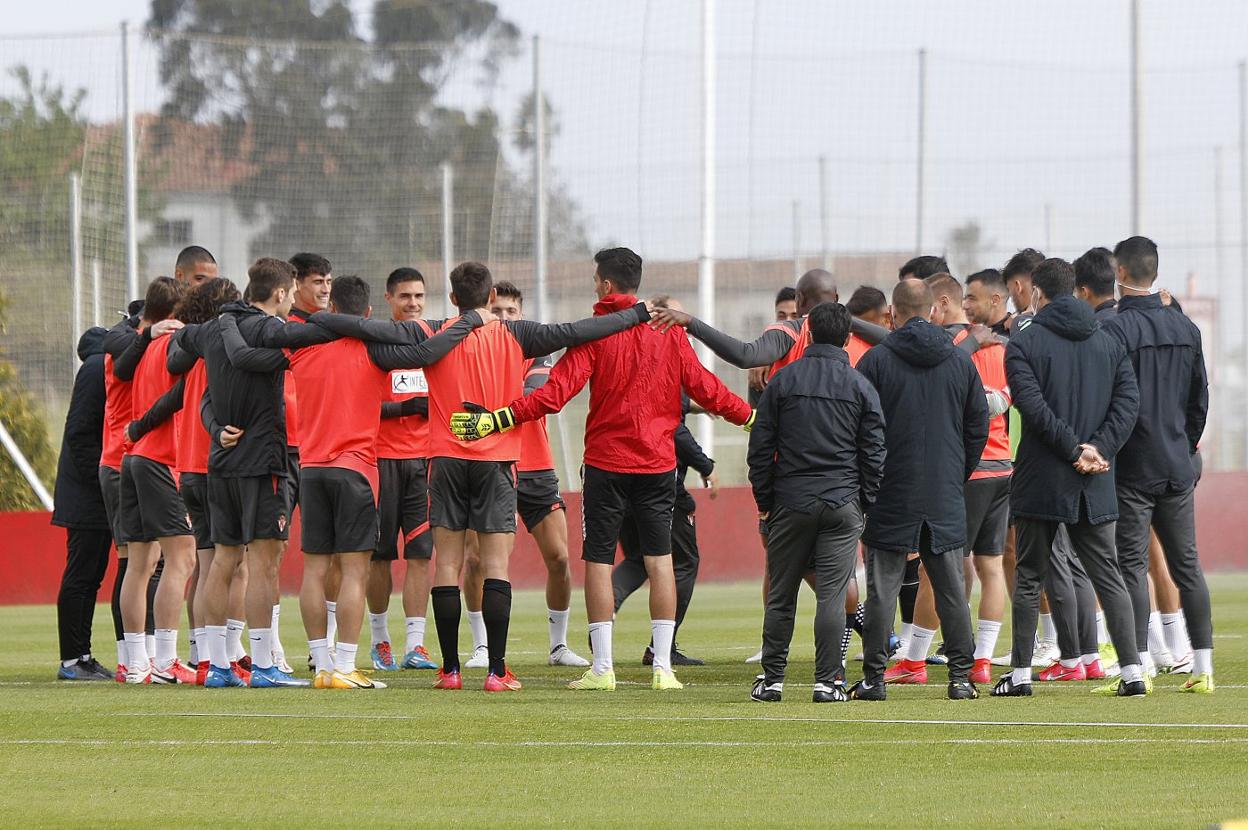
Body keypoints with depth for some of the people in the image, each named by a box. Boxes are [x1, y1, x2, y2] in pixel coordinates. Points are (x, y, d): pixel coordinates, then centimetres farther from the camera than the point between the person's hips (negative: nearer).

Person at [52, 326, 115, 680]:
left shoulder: (104, 367, 16)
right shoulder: (97, 368, -13)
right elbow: (78, 431, -18)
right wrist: (99, 479, -20)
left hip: (102, 494, 10)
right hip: (88, 494, -10)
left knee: (91, 575, 11)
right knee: (81, 575, -6)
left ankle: (81, 655, 15)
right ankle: (71, 660, -3)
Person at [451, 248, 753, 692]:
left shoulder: (595, 332, -7)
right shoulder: (669, 330, 2)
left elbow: (557, 392, -16)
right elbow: (704, 388, 5)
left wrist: (497, 419, -18)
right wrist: (751, 416, 20)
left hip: (606, 463, -3)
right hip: (658, 463, 3)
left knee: (599, 561, 4)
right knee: (660, 560, 7)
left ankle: (602, 667, -1)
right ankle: (663, 667, 2)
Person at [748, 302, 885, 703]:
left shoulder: (783, 381, 2)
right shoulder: (861, 387, 0)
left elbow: (761, 446, 3)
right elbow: (874, 453, 1)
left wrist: (763, 499, 12)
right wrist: (865, 501, 11)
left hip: (790, 503, 1)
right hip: (842, 504, -1)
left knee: (781, 595, 8)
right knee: (832, 595, -2)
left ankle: (772, 679, 10)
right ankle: (827, 682, -6)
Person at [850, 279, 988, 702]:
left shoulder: (876, 361, -6)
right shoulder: (961, 361, 5)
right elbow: (978, 427, 9)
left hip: (891, 493, -3)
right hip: (946, 498, 3)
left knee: (882, 587, 1)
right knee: (951, 588, 7)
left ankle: (874, 677, -1)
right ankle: (961, 676, 5)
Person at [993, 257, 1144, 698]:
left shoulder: (1023, 343, -5)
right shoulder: (1108, 342, 9)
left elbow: (1033, 406, -16)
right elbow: (1129, 398, 0)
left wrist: (1076, 449, -13)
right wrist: (1098, 449, -7)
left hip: (1041, 480, -3)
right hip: (1095, 483, 3)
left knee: (1029, 578, 6)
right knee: (1108, 576, 6)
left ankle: (1021, 672, 6)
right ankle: (1132, 671, -2)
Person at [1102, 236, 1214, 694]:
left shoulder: (1114, 329, -12)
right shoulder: (1186, 328, 9)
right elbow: (1200, 399, 14)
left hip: (1131, 468, -6)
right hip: (1178, 468, 6)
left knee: (1131, 566, -4)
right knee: (1186, 565, 10)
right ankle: (1203, 669, 9)